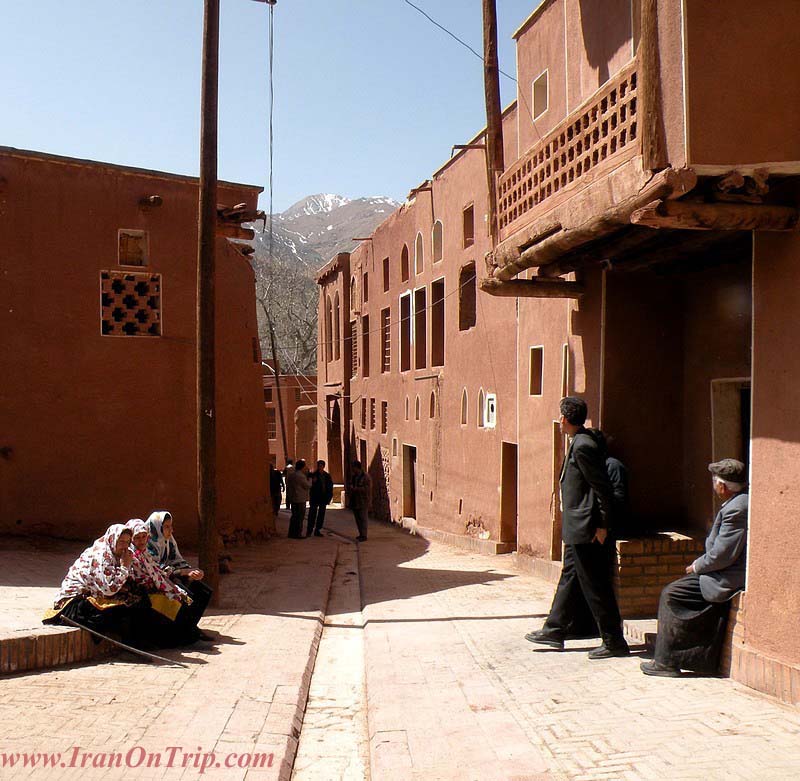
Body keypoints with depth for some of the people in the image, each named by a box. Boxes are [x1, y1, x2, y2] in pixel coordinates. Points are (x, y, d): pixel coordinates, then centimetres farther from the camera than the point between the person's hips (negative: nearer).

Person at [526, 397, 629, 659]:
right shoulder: (579, 443, 12)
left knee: (595, 586, -2)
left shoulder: (583, 446, -18)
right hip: (577, 529, 11)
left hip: (585, 529, -11)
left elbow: (602, 487, -19)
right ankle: (555, 630, 28)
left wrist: (602, 526, -17)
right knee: (569, 577, 17)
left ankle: (614, 642, 7)